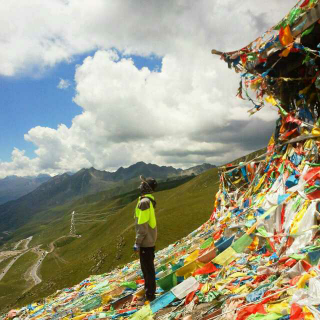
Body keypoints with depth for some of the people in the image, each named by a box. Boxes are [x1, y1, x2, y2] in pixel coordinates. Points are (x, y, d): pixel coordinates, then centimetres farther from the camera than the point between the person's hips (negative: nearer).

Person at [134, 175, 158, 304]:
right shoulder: (150, 200, 9)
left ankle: (150, 295, 12)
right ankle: (149, 292, 31)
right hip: (150, 240, 10)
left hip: (145, 241, -10)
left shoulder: (144, 202, -21)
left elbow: (142, 225, -23)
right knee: (148, 267, 18)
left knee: (147, 268, 1)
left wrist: (137, 242, -18)